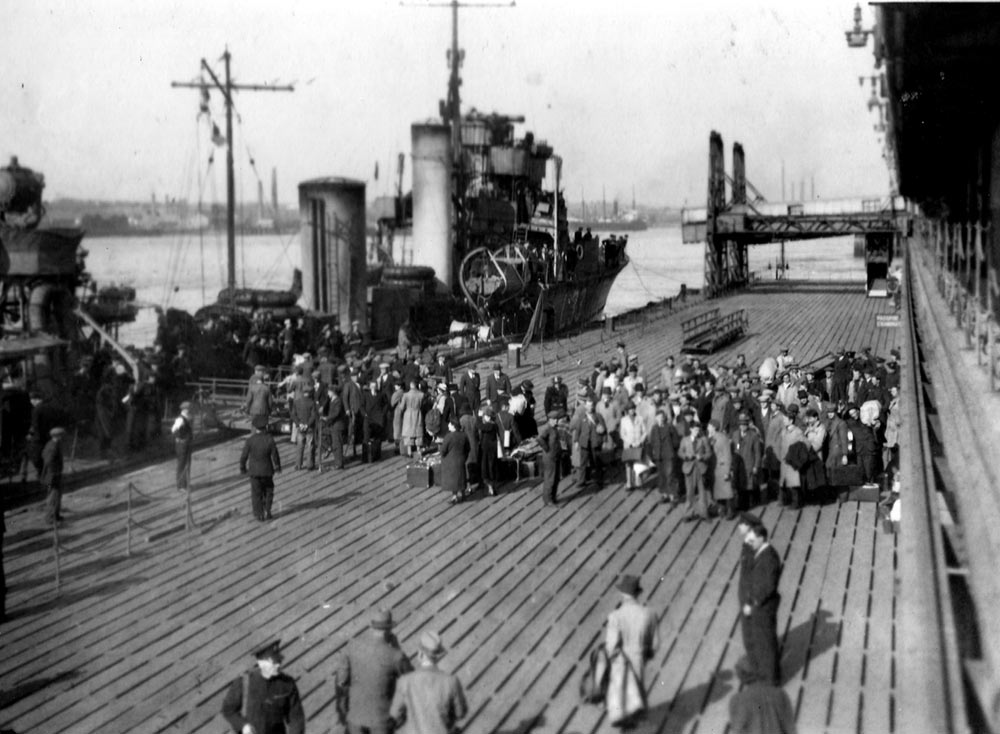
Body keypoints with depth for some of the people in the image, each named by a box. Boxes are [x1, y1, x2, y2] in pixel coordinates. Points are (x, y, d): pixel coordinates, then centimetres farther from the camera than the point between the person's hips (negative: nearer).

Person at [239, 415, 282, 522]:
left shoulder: (250, 440, -16)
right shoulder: (270, 440, -17)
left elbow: (244, 456, -9)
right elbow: (275, 456, -11)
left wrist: (242, 468, 8)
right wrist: (277, 468, 7)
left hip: (254, 471, 0)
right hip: (267, 470, 0)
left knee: (256, 493, 12)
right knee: (268, 491, 20)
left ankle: (259, 514, 17)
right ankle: (267, 512, 18)